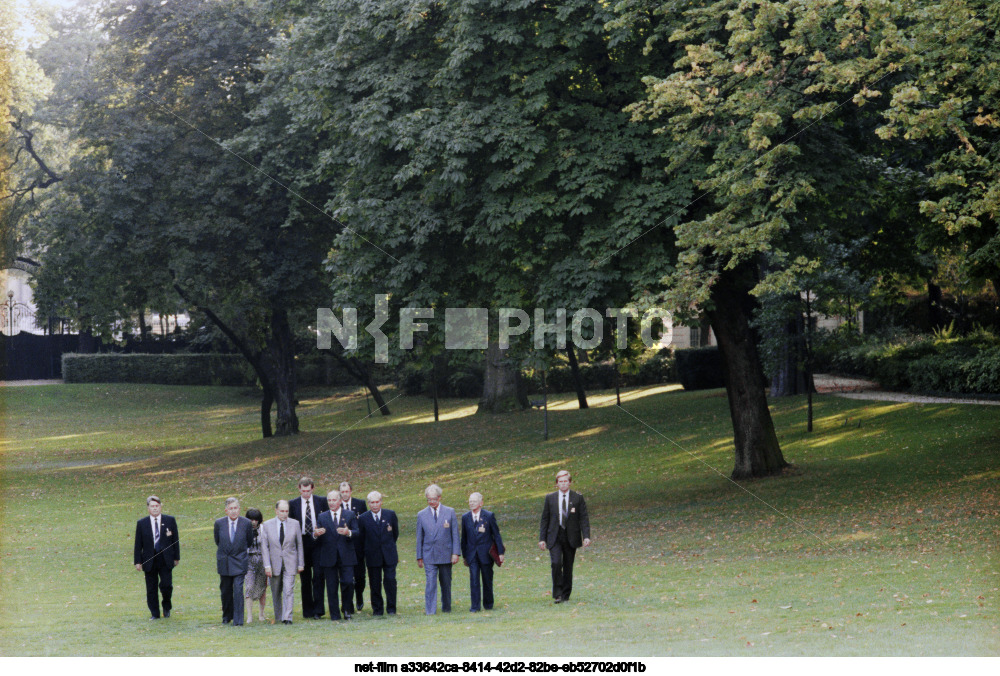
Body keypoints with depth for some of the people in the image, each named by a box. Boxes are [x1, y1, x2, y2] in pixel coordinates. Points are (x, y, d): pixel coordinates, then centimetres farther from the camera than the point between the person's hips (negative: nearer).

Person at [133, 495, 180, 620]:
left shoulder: (170, 520, 3)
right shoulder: (141, 523, 3)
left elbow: (175, 540, 7)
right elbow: (138, 544, 5)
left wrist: (176, 557, 6)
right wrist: (138, 561, 0)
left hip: (166, 560, -1)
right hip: (149, 561, 1)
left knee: (166, 585, -10)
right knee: (151, 589, 4)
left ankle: (166, 607, 17)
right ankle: (155, 613, 15)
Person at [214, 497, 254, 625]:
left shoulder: (246, 523, -7)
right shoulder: (219, 523, -3)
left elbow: (249, 542, 9)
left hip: (239, 561, -2)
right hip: (224, 561, 2)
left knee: (238, 590, -11)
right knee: (225, 590, 11)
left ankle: (238, 619, -8)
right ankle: (227, 616, 28)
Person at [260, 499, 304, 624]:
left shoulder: (295, 524, 1)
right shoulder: (267, 525, 0)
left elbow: (299, 545, 6)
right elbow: (264, 547, -1)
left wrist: (301, 564, 4)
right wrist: (267, 565, -9)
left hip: (290, 563, -1)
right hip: (274, 564, 1)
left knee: (289, 591, -12)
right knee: (276, 593, 9)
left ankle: (287, 617, -12)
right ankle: (278, 617, 22)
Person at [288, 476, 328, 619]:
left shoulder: (321, 501, 5)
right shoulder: (293, 504, 6)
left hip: (318, 542, -1)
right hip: (301, 543, 1)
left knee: (318, 576, -9)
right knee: (305, 579, 6)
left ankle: (318, 610, -7)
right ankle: (308, 611, 12)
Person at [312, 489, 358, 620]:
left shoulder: (350, 515, 8)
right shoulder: (322, 517, 11)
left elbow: (356, 532, -2)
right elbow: (317, 537, 5)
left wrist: (348, 532, -24)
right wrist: (316, 534, -19)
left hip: (346, 556, -1)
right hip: (329, 558, 1)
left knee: (348, 582, -9)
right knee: (331, 586, 2)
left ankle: (347, 609, 11)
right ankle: (334, 614, 7)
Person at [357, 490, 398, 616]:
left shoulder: (390, 514, 3)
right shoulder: (363, 518, -1)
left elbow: (395, 534, 14)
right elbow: (362, 538, 8)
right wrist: (369, 549, 8)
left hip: (389, 555, 0)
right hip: (373, 557, 0)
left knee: (390, 580, -4)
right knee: (375, 583, 2)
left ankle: (391, 608, 6)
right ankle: (377, 609, 12)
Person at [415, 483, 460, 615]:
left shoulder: (450, 512, 3)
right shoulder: (422, 515, 5)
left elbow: (455, 534, 3)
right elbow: (419, 537, 8)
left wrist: (455, 553, -4)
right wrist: (419, 557, 5)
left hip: (446, 555, 1)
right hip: (429, 556, -1)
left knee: (446, 583, 9)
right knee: (430, 583, -11)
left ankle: (446, 608, 22)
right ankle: (430, 610, -10)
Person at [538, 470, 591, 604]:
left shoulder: (578, 498, 3)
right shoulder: (550, 498, 6)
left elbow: (584, 518, 1)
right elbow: (545, 519, 8)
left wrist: (586, 536, -11)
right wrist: (542, 538, 3)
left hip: (571, 537, 0)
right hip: (554, 537, 0)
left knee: (568, 567, 5)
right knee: (556, 563, -18)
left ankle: (565, 595, 17)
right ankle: (557, 594, -11)